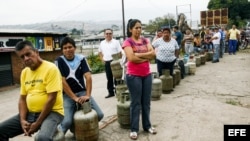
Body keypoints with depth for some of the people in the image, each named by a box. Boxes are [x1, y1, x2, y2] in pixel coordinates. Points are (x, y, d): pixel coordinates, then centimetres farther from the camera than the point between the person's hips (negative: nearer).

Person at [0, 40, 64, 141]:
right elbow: (22, 99, 11)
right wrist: (22, 120, -5)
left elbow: (51, 99, -18)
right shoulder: (24, 72, 9)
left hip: (51, 112, -7)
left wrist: (37, 123, -16)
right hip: (30, 113, 7)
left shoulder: (51, 68, -14)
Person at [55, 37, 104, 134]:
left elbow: (88, 77, -9)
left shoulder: (81, 59, 0)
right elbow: (62, 81, -12)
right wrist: (75, 98, -18)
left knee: (99, 115, -9)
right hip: (67, 95, -3)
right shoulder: (59, 61, -7)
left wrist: (88, 95, -21)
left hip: (82, 92, 3)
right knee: (67, 121, -22)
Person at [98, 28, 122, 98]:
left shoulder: (116, 42, -2)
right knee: (109, 78, 11)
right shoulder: (102, 43, 11)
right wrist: (102, 59, 12)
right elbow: (100, 52, 25)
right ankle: (111, 92, 22)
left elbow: (120, 52, -5)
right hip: (107, 63, 4)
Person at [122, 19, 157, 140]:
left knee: (146, 102, 13)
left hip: (147, 74, 5)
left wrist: (139, 55, -14)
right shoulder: (127, 42, -6)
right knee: (136, 102, 2)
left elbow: (153, 53, -2)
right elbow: (131, 58, -19)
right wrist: (146, 57, -9)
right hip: (133, 76, -5)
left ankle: (147, 125, 28)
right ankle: (134, 129, 15)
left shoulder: (145, 40, 10)